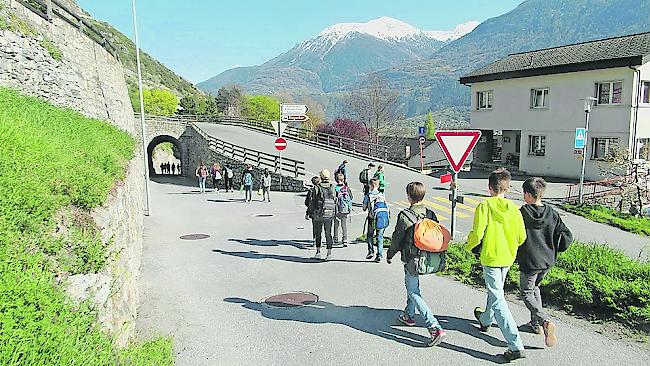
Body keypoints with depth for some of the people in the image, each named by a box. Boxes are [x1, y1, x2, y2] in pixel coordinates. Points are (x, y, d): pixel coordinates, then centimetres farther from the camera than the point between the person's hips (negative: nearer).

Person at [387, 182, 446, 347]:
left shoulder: (405, 215, -17)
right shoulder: (430, 214, 1)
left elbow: (397, 238, -9)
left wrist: (390, 254, 7)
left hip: (412, 260, -7)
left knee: (414, 293, -2)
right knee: (412, 286, 27)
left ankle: (435, 328, -13)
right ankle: (409, 315, 43)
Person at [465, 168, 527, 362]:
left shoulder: (485, 205, -15)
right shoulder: (513, 208, -2)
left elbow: (477, 234, -20)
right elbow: (521, 237, 0)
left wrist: (468, 246, 0)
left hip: (490, 257, -6)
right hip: (508, 258, 6)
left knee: (498, 300, -3)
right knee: (496, 290, 28)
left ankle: (516, 346, -8)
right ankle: (486, 319, 52)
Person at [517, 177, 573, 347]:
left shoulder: (521, 213, -16)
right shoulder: (552, 214, -3)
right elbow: (567, 236, -4)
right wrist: (553, 250, 9)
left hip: (529, 262, -5)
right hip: (548, 261, 6)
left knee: (527, 293, 9)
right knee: (535, 287, 26)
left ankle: (545, 321, -14)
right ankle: (536, 323, 30)